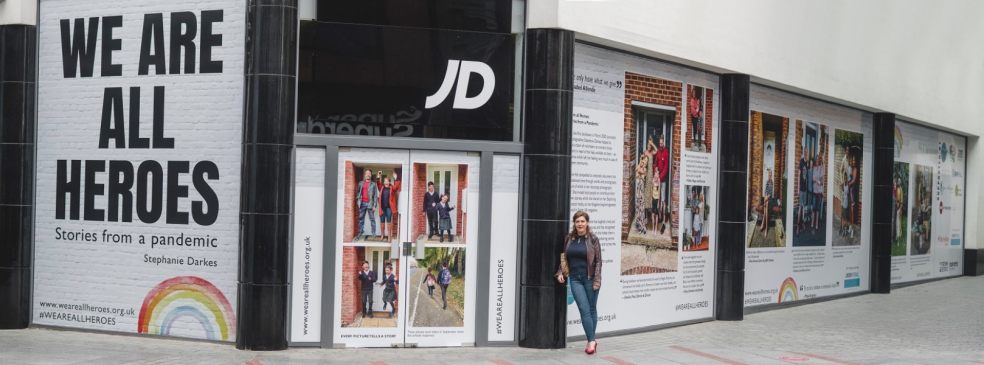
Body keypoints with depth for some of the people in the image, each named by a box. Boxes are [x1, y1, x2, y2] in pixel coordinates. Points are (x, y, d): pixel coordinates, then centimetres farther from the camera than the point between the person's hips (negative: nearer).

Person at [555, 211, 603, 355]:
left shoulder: (593, 239, -4)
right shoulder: (569, 238, 6)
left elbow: (598, 261, -4)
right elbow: (564, 257, 18)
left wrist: (596, 280, -10)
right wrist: (560, 272, 5)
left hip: (590, 278, -2)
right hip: (575, 279, 2)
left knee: (592, 309, 6)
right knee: (584, 310, -6)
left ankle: (590, 340, 15)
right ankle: (592, 340, -6)